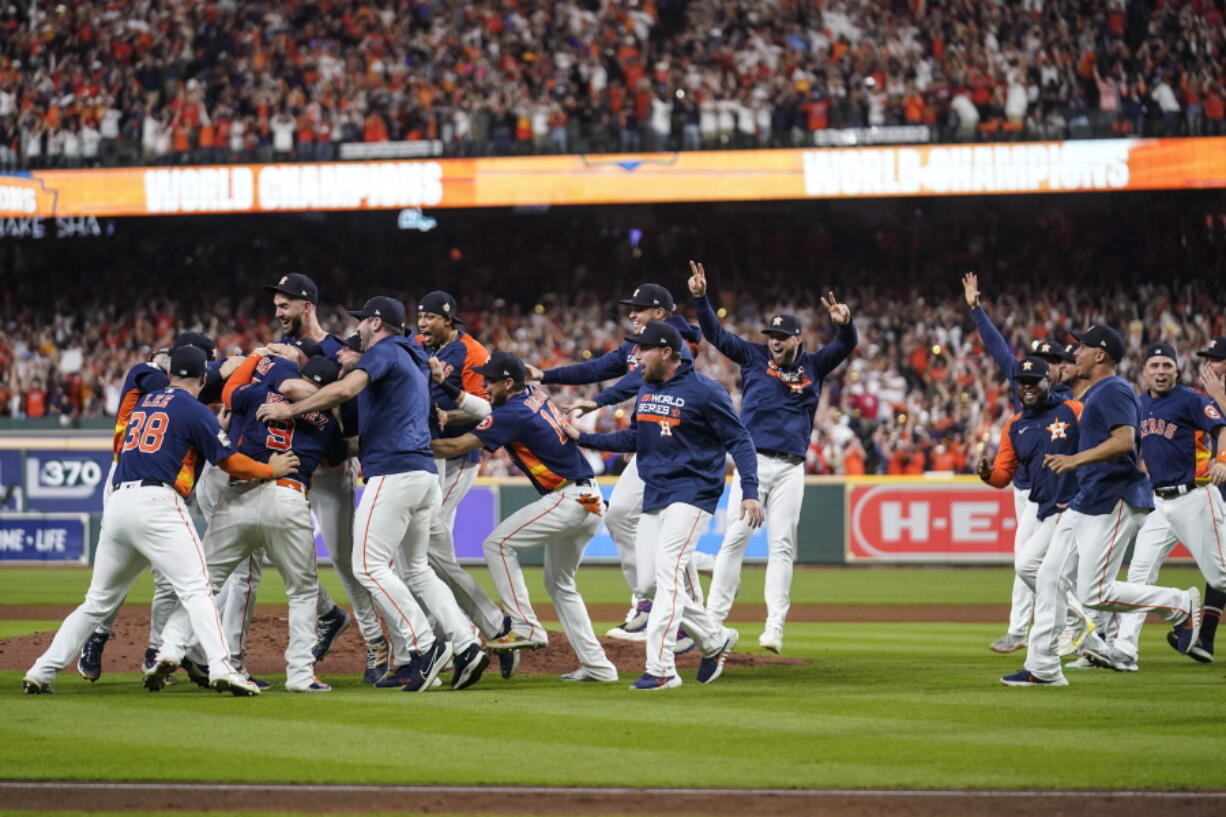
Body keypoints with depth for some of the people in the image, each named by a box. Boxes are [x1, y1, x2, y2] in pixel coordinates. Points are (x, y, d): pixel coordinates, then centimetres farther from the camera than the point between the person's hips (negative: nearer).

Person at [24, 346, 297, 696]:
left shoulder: (143, 402, 23)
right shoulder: (195, 411, 3)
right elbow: (230, 462, 1)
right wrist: (271, 469, 17)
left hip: (116, 505, 6)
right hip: (157, 501, -6)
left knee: (99, 600, 14)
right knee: (195, 588, -13)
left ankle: (41, 672, 12)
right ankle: (220, 668, -30)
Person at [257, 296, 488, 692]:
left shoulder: (384, 351, -5)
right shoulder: (412, 360, 25)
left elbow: (345, 390, -20)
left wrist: (291, 409, -14)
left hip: (394, 473, -10)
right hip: (425, 473, 10)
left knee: (369, 565, -9)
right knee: (416, 568, 16)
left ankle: (424, 646, -16)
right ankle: (465, 646, 4)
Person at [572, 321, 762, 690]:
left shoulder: (704, 391, -12)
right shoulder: (646, 389, 11)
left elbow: (739, 441, -11)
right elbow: (634, 438, 21)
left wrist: (750, 492, -21)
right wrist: (583, 438, 11)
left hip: (692, 492, -8)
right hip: (654, 494, 8)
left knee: (667, 570, -18)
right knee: (648, 584, 6)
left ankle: (661, 669, -20)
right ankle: (715, 638, 24)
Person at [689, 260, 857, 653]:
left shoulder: (813, 366, 9)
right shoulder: (755, 357, 7)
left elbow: (846, 346, -2)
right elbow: (716, 334, 3)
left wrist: (845, 323, -24)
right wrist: (700, 298, -12)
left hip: (791, 469, 1)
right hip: (754, 461, -1)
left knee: (782, 544, -1)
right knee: (736, 537, -7)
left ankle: (775, 627, -3)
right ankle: (713, 618, -6)